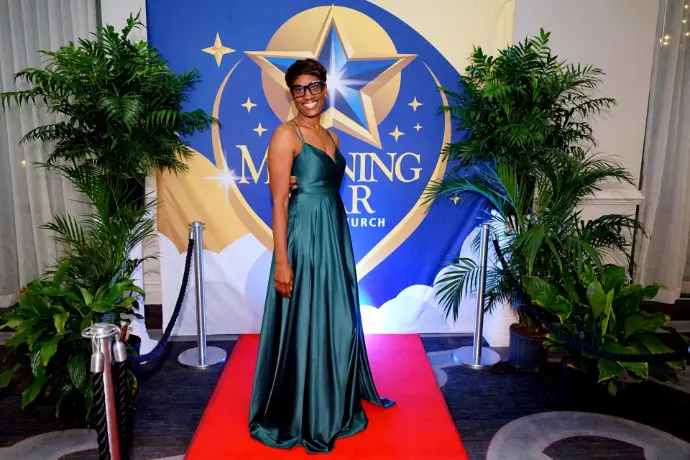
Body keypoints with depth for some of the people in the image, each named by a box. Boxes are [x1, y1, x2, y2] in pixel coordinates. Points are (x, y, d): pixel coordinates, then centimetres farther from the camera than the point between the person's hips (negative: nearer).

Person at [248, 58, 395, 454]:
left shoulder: (331, 137, 13)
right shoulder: (286, 135, -10)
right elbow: (279, 202, -15)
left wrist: (338, 241, 16)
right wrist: (281, 261, -19)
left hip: (336, 235, 8)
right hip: (305, 238, -8)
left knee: (338, 322, 18)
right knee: (304, 327, 2)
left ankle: (335, 404, 39)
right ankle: (297, 417, 21)